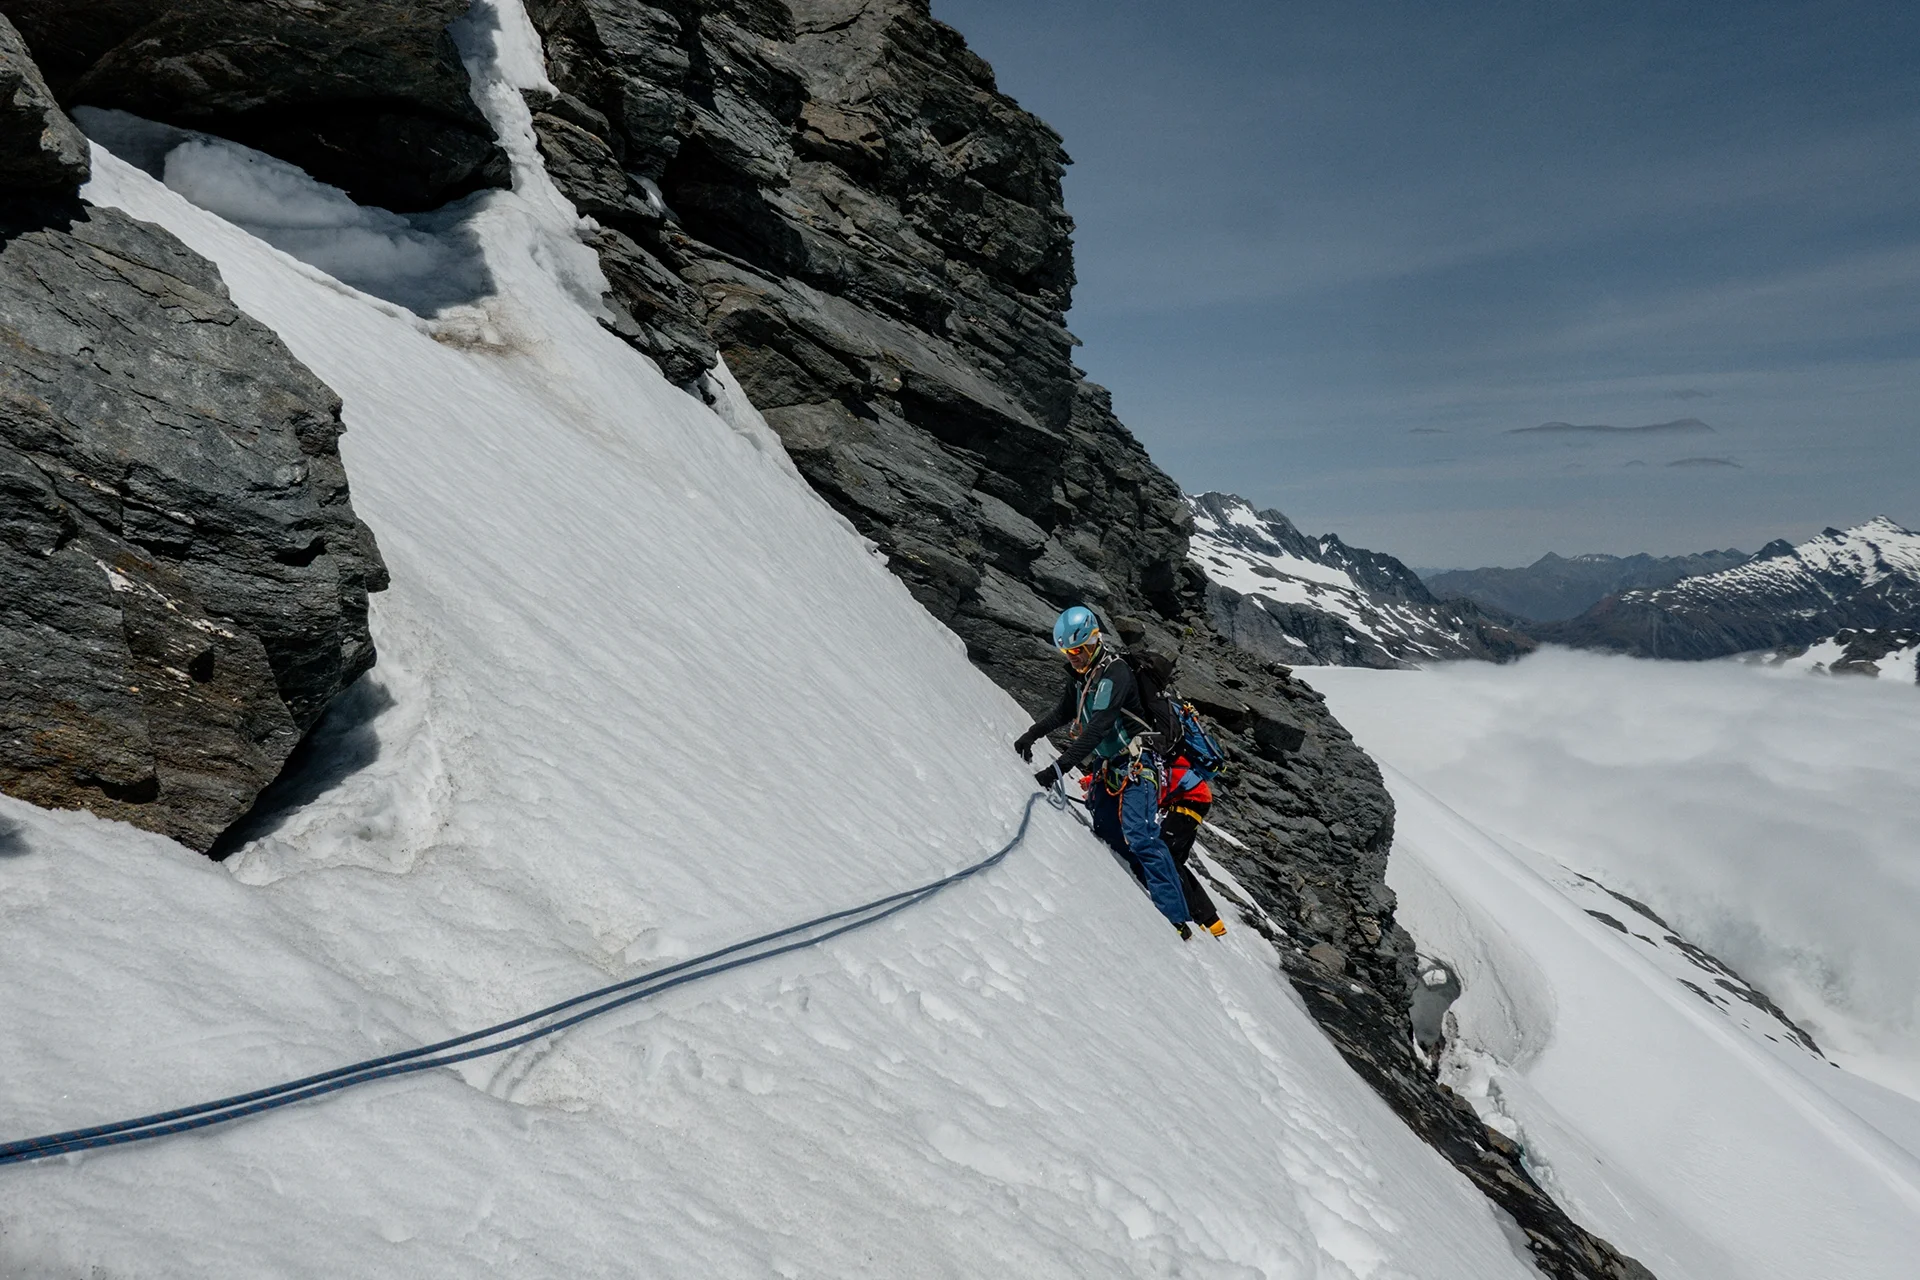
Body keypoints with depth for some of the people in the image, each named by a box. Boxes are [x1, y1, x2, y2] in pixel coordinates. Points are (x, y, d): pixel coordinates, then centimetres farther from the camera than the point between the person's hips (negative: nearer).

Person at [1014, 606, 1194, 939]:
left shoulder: (1114, 672, -20)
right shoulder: (1080, 674, 8)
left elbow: (1097, 729, -30)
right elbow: (1063, 713, 26)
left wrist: (1059, 768, -35)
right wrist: (1031, 735, 12)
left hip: (1134, 766, -9)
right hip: (1105, 767, 9)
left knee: (1140, 837, -18)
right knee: (1110, 835, 1)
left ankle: (1176, 920, -18)